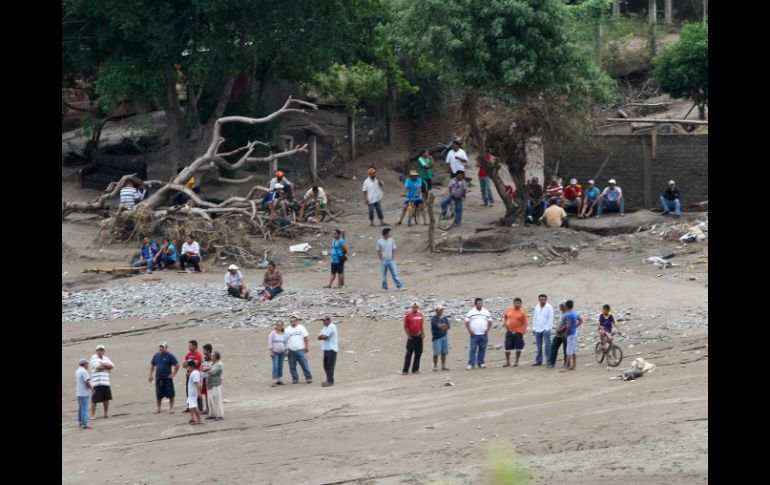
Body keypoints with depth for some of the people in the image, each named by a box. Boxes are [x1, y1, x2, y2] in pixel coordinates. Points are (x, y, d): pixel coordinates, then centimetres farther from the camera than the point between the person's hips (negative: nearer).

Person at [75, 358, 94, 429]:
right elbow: (87, 382, -22)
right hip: (84, 393, -9)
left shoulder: (77, 371, 13)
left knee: (81, 408, 17)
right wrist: (92, 389, -9)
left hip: (79, 393, 9)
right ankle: (84, 424, -9)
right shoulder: (84, 371, -17)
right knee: (85, 409, -8)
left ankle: (80, 422, 23)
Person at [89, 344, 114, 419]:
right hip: (97, 383, -6)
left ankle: (106, 414, 21)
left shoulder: (106, 358, 17)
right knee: (94, 400, -5)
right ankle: (92, 415, 1)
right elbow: (98, 367, -17)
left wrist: (103, 364, -10)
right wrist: (107, 367, -1)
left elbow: (112, 366, 3)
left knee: (106, 399, 8)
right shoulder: (94, 358, -3)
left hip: (106, 382, 6)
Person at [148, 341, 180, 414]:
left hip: (167, 378, -4)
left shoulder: (169, 356, -7)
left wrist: (173, 374, -10)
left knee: (170, 394, 0)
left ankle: (171, 408, 10)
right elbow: (152, 365, 20)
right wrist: (150, 375, 13)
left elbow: (177, 365, -8)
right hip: (158, 378, 4)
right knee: (158, 395, 8)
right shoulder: (156, 355, 8)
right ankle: (158, 408, 18)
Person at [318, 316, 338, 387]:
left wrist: (321, 336, 1)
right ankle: (329, 380, 21)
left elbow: (324, 337, -20)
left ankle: (330, 381, -10)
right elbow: (319, 337, 13)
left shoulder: (331, 327, -11)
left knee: (330, 366, -10)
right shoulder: (326, 327, 20)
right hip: (326, 349, 10)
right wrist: (322, 337, -7)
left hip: (331, 349, -10)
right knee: (326, 366, 13)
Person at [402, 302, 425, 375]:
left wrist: (423, 333, 9)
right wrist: (408, 335, -10)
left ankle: (415, 369, 17)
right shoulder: (408, 315, -8)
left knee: (418, 354, 7)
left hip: (419, 337, 5)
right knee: (409, 354, -5)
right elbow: (405, 326, -4)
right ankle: (405, 370, -2)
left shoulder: (420, 314, 6)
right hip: (411, 337, -5)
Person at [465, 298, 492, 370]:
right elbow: (467, 322, 3)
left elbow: (490, 322, 11)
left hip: (484, 334, 2)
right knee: (473, 349, -7)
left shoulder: (486, 312, 9)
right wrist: (469, 330, -9)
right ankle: (471, 364, -8)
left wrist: (487, 329, -3)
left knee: (482, 349, 5)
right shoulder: (470, 312, 4)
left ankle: (481, 363, 13)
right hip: (474, 334, -2)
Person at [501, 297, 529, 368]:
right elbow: (504, 317, 16)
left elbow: (525, 322, -6)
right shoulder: (508, 309, 1)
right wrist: (504, 322, -3)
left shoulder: (522, 312, -8)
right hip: (509, 331, 3)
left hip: (518, 332, -3)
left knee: (518, 347, 3)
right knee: (507, 347, 3)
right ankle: (507, 362, 16)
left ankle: (516, 362, 16)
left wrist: (524, 331, -16)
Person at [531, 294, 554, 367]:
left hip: (546, 329, -5)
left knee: (547, 344, -11)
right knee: (539, 346, 7)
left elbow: (550, 318, -7)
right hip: (538, 329, 5)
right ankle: (538, 361, 13)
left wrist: (547, 328, -13)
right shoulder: (536, 308, 13)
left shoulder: (549, 308, -4)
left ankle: (548, 360, -10)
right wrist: (533, 328, 11)